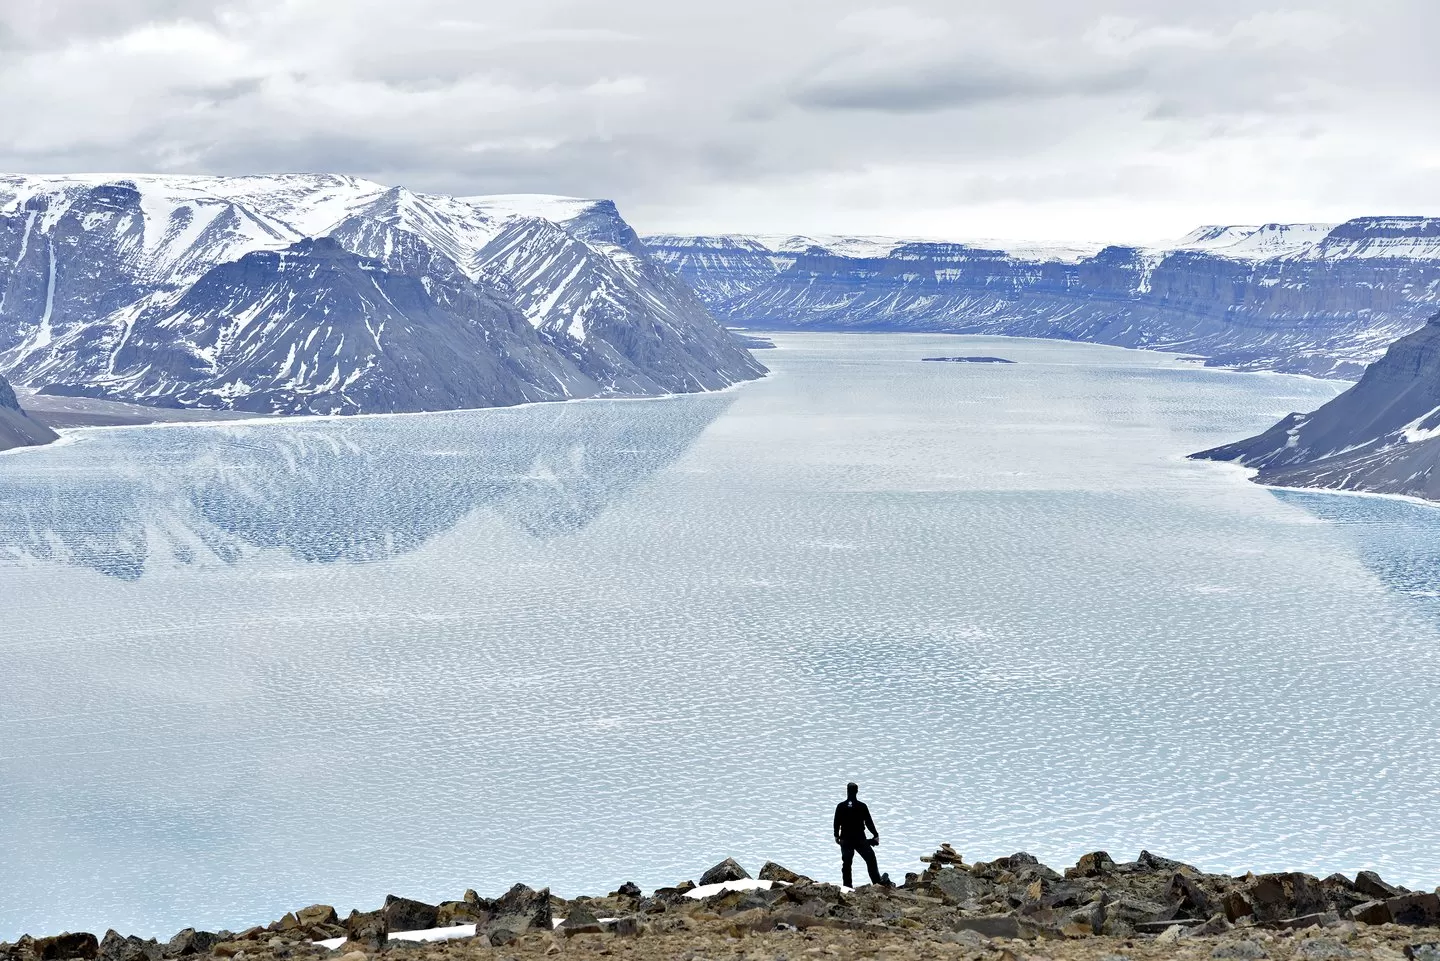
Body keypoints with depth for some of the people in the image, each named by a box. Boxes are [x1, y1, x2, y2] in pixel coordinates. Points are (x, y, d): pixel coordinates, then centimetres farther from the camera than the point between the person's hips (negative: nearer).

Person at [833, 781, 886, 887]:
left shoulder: (840, 806, -3)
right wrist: (876, 835, 5)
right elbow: (869, 822, -5)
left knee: (846, 863, 7)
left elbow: (836, 823, 3)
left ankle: (847, 885, 6)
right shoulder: (862, 806, -8)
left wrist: (836, 836, 17)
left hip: (845, 840, 2)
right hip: (860, 839, -2)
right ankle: (877, 881, 2)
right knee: (870, 859, 6)